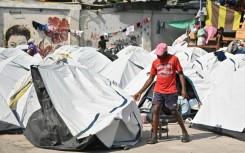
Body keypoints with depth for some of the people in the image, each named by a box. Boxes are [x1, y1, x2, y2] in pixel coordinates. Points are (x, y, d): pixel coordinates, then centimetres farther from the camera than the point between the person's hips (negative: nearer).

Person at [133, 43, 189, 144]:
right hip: (158, 91, 3)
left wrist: (183, 89, -12)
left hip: (171, 92, -3)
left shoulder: (174, 59, -5)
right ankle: (154, 136, -5)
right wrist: (140, 92, 9)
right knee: (155, 111, -8)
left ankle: (184, 132, 20)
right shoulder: (155, 62, 5)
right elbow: (150, 79, 11)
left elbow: (181, 74, -3)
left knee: (174, 112, 3)